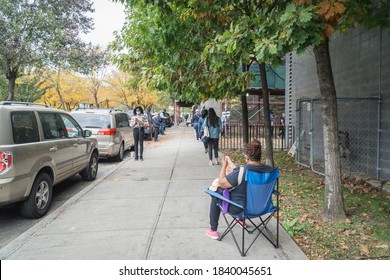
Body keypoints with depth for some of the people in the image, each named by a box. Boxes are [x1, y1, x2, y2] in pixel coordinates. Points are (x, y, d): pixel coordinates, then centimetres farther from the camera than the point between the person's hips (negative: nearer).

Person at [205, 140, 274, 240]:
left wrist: (224, 166, -3)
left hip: (239, 208, -6)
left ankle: (213, 230, 27)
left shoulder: (241, 172, -31)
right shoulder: (270, 170, -14)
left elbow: (221, 183, -18)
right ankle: (242, 220, 53)